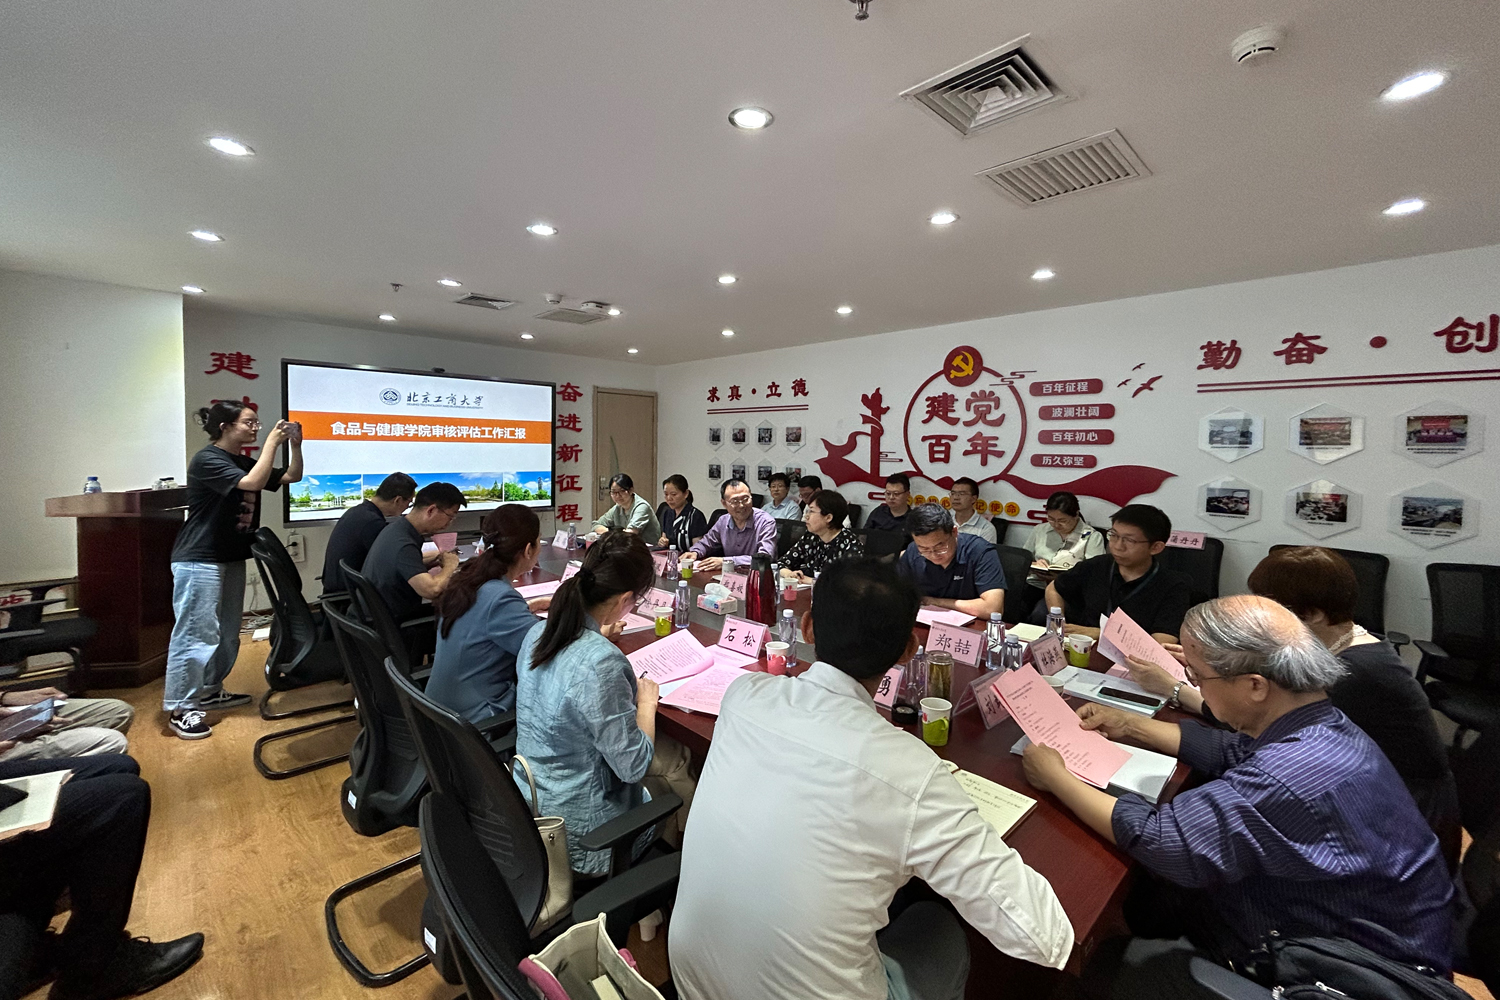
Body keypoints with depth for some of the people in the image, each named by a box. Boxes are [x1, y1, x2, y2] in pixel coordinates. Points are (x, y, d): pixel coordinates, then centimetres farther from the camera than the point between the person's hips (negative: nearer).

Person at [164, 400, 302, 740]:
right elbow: (253, 483, -28)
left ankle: (209, 692, 28)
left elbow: (291, 477, 13)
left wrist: (295, 444, -1)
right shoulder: (207, 459, -14)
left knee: (227, 633, 14)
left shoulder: (244, 461, 12)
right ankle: (181, 710, 1)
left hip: (232, 558, 9)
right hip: (199, 560, -9)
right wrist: (271, 442, -21)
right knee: (196, 633, -7)